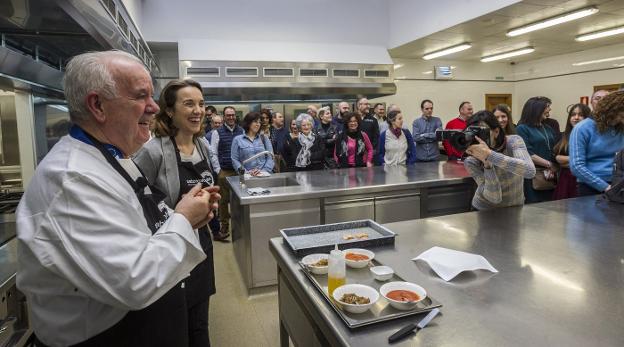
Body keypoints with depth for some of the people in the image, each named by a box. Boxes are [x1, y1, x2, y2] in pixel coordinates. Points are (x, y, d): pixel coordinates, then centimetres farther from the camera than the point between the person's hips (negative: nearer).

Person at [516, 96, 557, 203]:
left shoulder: (548, 129, 16)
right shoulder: (522, 128, -6)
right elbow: (528, 154, -14)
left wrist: (553, 169, -6)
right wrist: (549, 164, -11)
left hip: (550, 175, 6)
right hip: (533, 175, -6)